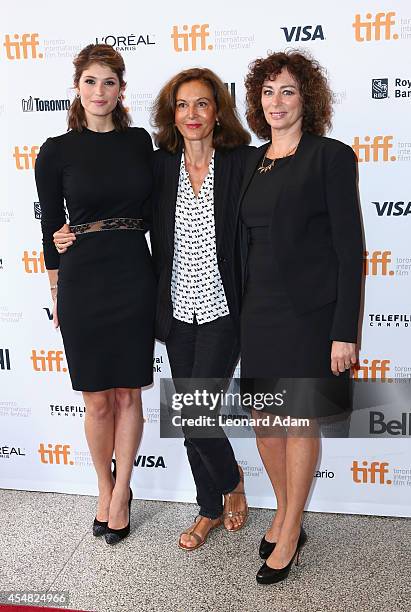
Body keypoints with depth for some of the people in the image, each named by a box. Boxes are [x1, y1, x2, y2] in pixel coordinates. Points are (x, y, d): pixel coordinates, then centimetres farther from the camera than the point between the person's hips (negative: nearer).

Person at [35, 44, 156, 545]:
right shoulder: (56, 151, 0)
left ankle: (121, 492, 27)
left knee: (127, 395, 8)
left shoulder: (140, 141, 6)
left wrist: (158, 277, 10)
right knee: (98, 400, 8)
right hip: (83, 282, -1)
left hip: (135, 278, 2)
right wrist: (57, 294, 6)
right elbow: (51, 225, 4)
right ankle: (105, 490, 31)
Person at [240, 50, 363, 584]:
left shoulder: (331, 156, -7)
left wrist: (345, 331, -15)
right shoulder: (253, 162, 11)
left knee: (300, 421, 5)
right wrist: (243, 310, 13)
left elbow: (350, 249, -10)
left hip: (309, 311, -5)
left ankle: (289, 537, 23)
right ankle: (285, 514, 35)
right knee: (265, 421, 12)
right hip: (259, 310, 6)